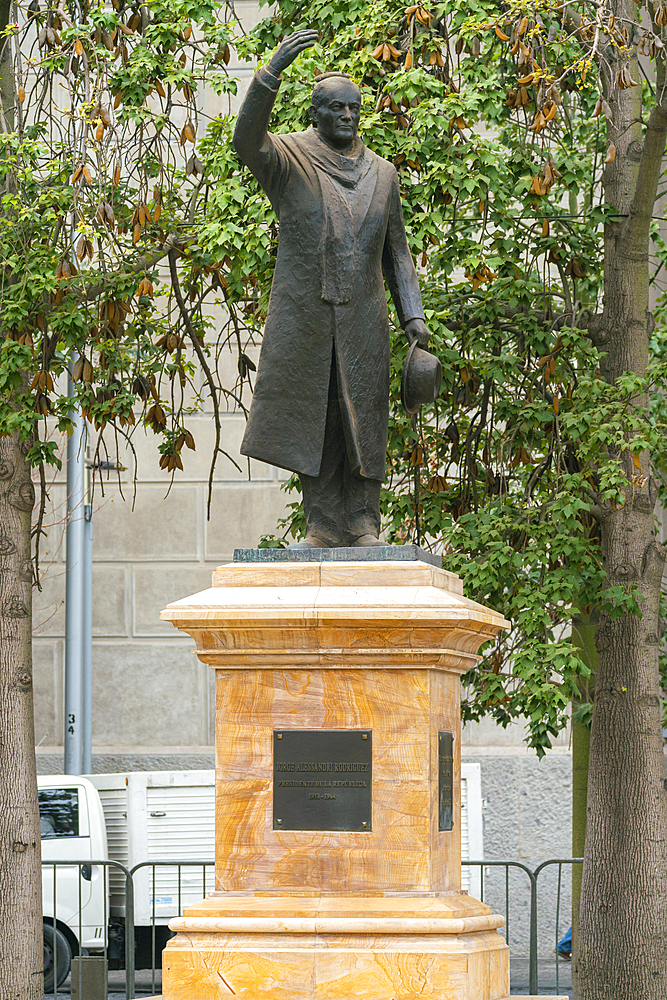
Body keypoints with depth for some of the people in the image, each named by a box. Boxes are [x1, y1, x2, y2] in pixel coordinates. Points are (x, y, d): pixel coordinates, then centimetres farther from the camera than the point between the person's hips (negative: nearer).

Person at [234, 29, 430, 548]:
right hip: (303, 318, -2)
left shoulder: (381, 174, 12)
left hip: (362, 320, 2)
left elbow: (396, 251, 16)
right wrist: (273, 71, -33)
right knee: (312, 417, -1)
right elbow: (247, 138, -22)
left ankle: (363, 524, 3)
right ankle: (324, 525, 3)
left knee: (362, 417, 0)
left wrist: (413, 314, 5)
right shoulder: (290, 160, 0)